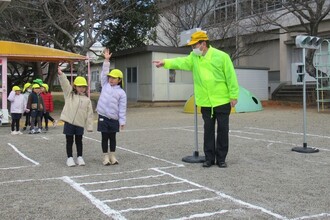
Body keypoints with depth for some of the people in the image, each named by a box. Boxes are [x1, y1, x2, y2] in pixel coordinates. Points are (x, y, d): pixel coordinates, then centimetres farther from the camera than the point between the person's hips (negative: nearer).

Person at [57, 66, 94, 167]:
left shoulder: (87, 100, 5)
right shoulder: (69, 94, 5)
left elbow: (89, 114, 4)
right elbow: (65, 83, -9)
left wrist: (89, 127, 0)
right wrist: (61, 74, -25)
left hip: (80, 124, 1)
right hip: (69, 122, -1)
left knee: (79, 141, 11)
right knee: (69, 141, 6)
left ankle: (80, 157, 22)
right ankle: (69, 158, 15)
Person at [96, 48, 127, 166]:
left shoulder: (121, 92, -2)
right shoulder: (105, 85, 6)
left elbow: (122, 109, -4)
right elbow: (104, 73, -2)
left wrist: (122, 122, -7)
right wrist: (106, 60, -10)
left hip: (114, 119, -1)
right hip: (103, 117, 1)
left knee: (112, 137, 10)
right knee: (105, 137, 5)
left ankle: (112, 156, 21)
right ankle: (105, 157, 13)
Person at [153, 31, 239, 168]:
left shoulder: (221, 56, -10)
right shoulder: (194, 57, 5)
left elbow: (231, 77, -9)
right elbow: (181, 62, -5)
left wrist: (233, 95, -9)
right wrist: (165, 63, -20)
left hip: (222, 101, -4)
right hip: (205, 103, 4)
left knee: (223, 130, 4)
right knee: (208, 130, 9)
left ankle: (221, 159, 15)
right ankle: (209, 158, 18)